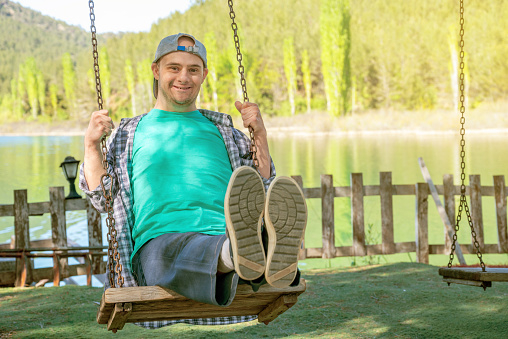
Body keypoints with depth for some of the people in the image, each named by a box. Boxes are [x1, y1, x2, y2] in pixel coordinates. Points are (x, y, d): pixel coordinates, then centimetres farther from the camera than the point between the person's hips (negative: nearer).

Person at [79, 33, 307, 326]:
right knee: (176, 250, -42)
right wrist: (92, 144, 10)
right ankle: (242, 251, -74)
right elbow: (102, 199, 21)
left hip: (223, 234, 2)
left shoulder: (222, 130, 30)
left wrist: (260, 134, 14)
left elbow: (262, 191, 23)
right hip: (159, 241, -1)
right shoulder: (129, 134, 28)